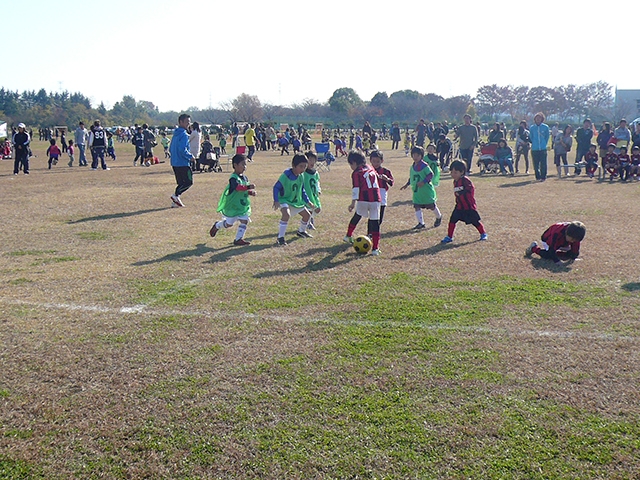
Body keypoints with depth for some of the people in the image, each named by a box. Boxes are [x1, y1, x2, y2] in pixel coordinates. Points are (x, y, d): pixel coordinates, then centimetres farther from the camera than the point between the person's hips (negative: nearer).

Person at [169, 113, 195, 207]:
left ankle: (175, 201, 9)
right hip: (183, 163, -9)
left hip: (174, 163, 9)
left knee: (181, 183, 13)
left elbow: (170, 149, 20)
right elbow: (182, 150, -24)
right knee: (189, 181, -2)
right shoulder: (184, 135, -14)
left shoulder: (175, 134, 15)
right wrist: (190, 156, -10)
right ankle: (176, 195, -11)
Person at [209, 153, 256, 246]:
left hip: (243, 204, 7)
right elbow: (238, 187, -39)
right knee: (229, 224, 8)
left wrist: (250, 192, -6)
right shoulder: (233, 178, -21)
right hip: (232, 205, -7)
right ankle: (217, 226, 39)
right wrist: (248, 187, -54)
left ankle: (238, 239, 3)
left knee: (244, 221, -6)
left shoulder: (244, 178, 6)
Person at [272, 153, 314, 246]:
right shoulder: (286, 175, -23)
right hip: (284, 200, -8)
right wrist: (276, 201, -30)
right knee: (286, 214, -34)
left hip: (297, 201, 8)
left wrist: (308, 202, 13)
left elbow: (302, 190, 14)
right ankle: (280, 237, -26)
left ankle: (301, 231, 43)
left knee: (307, 215, 15)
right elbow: (276, 187, -20)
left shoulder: (301, 176, -1)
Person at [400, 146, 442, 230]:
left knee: (431, 206, 6)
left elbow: (430, 175, -17)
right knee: (417, 207, -2)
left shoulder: (424, 165, -14)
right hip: (416, 191, 6)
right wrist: (407, 184, 15)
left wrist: (423, 182, -26)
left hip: (427, 190, -6)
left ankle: (439, 217, 33)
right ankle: (421, 223, 5)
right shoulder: (412, 167, 9)